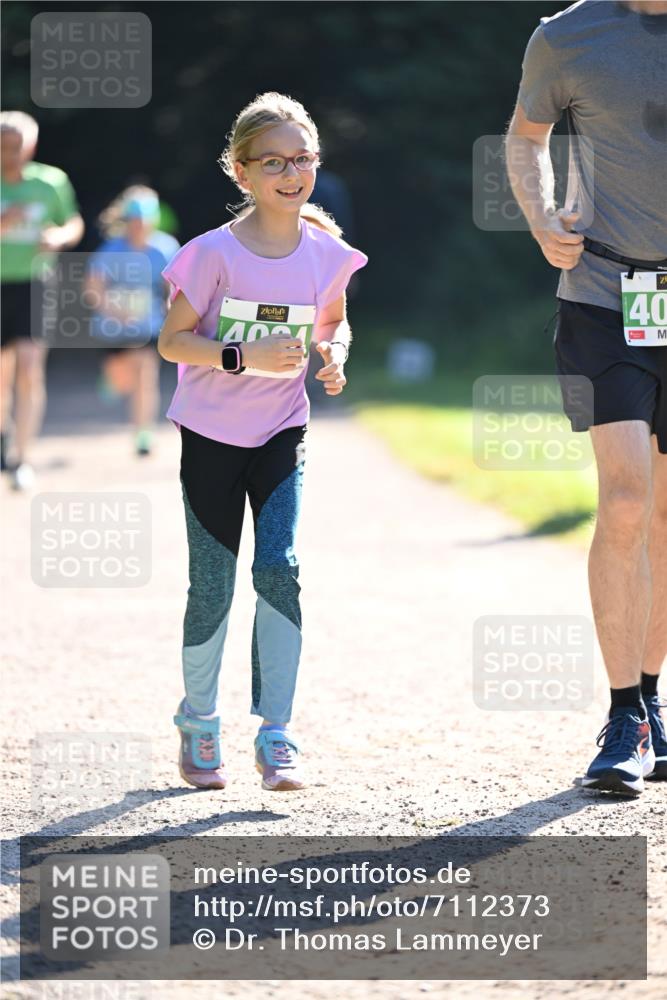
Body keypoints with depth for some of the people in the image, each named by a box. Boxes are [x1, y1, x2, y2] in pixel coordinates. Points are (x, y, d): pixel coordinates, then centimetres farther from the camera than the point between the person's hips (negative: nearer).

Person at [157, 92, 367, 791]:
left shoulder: (326, 253, -5)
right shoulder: (215, 253, -16)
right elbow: (171, 340, -12)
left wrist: (334, 353, -8)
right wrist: (245, 357, -25)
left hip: (282, 432, 2)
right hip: (212, 436, -2)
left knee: (279, 568, -13)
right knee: (212, 585, 4)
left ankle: (277, 735, -7)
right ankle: (198, 721, 25)